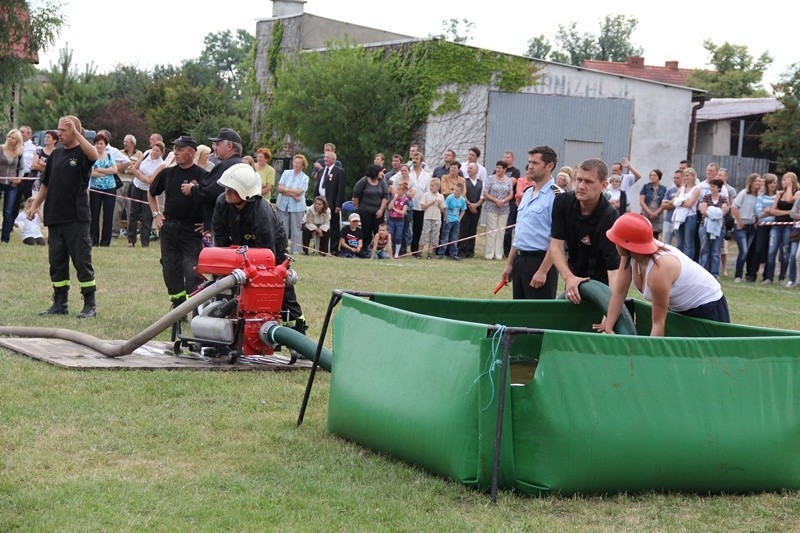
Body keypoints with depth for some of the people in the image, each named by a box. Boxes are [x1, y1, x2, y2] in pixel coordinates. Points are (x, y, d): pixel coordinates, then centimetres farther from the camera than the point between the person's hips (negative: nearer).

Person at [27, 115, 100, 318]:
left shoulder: (82, 153, -5)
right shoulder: (55, 154, 14)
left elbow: (94, 155, -31)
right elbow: (46, 184, 21)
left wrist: (76, 133, -31)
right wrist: (35, 205, 16)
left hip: (76, 219, -6)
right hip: (55, 218, 7)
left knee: (82, 262, -3)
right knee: (56, 262, 9)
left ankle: (90, 304, 4)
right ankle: (60, 303, 17)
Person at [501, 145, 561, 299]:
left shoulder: (555, 196, -13)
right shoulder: (528, 193, 14)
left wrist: (543, 271, -21)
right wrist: (509, 264, 17)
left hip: (540, 260, -8)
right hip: (520, 260, 8)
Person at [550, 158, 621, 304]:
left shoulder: (611, 219, -28)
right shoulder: (562, 202, -14)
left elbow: (614, 270, -33)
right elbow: (556, 245, -14)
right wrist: (569, 277, -30)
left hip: (600, 283, -5)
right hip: (574, 277, 5)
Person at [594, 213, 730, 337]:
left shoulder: (659, 269, -37)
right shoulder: (629, 254, -17)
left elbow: (658, 323, -32)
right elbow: (619, 292, -10)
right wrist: (608, 327, -14)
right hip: (680, 309, 8)